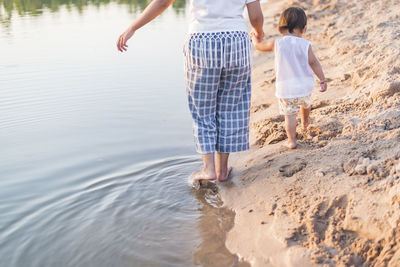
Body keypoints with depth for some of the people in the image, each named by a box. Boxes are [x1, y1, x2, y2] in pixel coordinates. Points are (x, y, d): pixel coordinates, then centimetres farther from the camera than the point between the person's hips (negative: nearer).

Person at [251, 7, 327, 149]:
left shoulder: (277, 44, -8)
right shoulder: (305, 44, -8)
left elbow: (259, 46, 7)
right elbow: (314, 63, -4)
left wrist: (255, 38, 29)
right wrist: (322, 80, 5)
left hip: (285, 89, -2)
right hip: (304, 86, 2)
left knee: (289, 114, 7)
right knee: (305, 104, 31)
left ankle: (292, 140, 8)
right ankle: (305, 122, 57)